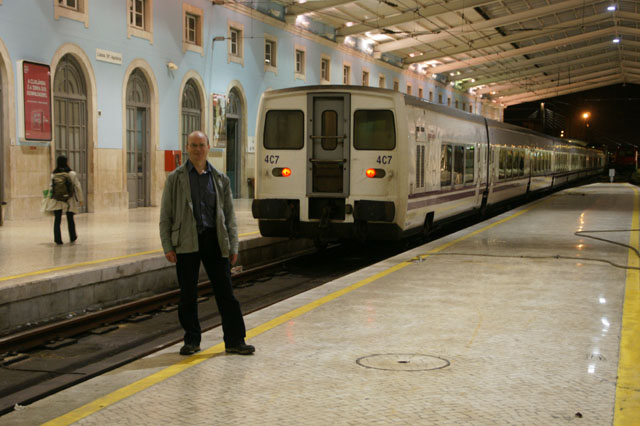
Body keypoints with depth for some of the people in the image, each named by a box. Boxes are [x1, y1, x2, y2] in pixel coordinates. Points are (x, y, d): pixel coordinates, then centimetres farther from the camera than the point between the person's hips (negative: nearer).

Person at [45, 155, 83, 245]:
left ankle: (57, 239, -2)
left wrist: (48, 202, 10)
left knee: (57, 220, 4)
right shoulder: (72, 174, -8)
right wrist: (80, 199, 4)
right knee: (70, 219, 15)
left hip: (56, 201, 1)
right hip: (69, 200, -1)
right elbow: (77, 187, -6)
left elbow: (51, 188, 1)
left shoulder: (53, 175, -2)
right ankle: (72, 238, 29)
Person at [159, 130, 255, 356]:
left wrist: (233, 246, 4)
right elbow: (165, 216, 3)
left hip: (214, 240, 1)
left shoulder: (220, 179, 10)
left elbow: (229, 215, 11)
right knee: (187, 295, 5)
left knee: (225, 293, 2)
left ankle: (235, 341, 8)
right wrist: (167, 247, -5)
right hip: (186, 243, -1)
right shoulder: (175, 178, 5)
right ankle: (191, 341, 18)